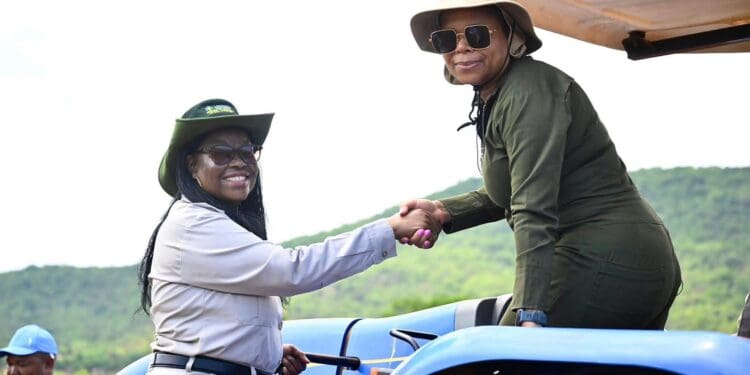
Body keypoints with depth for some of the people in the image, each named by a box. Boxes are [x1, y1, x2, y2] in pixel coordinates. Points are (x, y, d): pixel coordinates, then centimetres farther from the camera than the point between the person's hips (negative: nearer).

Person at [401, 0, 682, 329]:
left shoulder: (528, 90, -15)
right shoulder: (492, 100, 15)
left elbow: (535, 208, -25)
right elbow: (508, 195, 26)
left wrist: (531, 314, -31)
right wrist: (444, 212, 11)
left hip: (602, 262, -11)